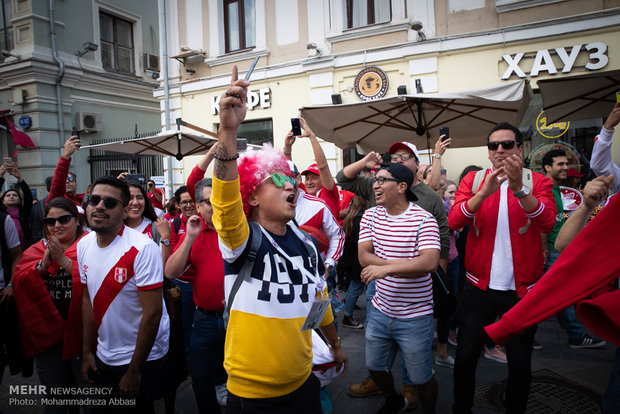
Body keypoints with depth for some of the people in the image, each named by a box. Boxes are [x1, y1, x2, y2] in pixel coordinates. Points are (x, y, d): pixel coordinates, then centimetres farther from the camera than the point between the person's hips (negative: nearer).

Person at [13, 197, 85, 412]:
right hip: (46, 333, 5)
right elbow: (19, 282, -4)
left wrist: (64, 260, -23)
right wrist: (44, 262, -17)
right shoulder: (37, 249, 9)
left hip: (80, 332, -4)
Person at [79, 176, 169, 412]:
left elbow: (153, 313, -23)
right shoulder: (84, 245, -2)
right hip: (103, 356, 6)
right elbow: (88, 298, 8)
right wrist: (87, 351, 8)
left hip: (142, 357, -6)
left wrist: (134, 370, -17)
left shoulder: (143, 248, -24)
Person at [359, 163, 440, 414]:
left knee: (421, 378, 10)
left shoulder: (423, 219, -15)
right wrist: (404, 264, -18)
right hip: (380, 310, 5)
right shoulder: (370, 215, 1)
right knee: (374, 367, 20)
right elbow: (364, 257, -8)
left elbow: (430, 262, -28)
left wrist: (386, 268, -30)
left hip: (415, 317, -5)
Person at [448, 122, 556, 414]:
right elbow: (454, 221, -14)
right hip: (479, 287, 0)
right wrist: (484, 192, -27)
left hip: (522, 289, 0)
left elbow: (547, 222, -19)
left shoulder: (538, 182, -1)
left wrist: (519, 187, -32)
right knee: (465, 356, 10)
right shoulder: (473, 180, 1)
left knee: (520, 363, 14)